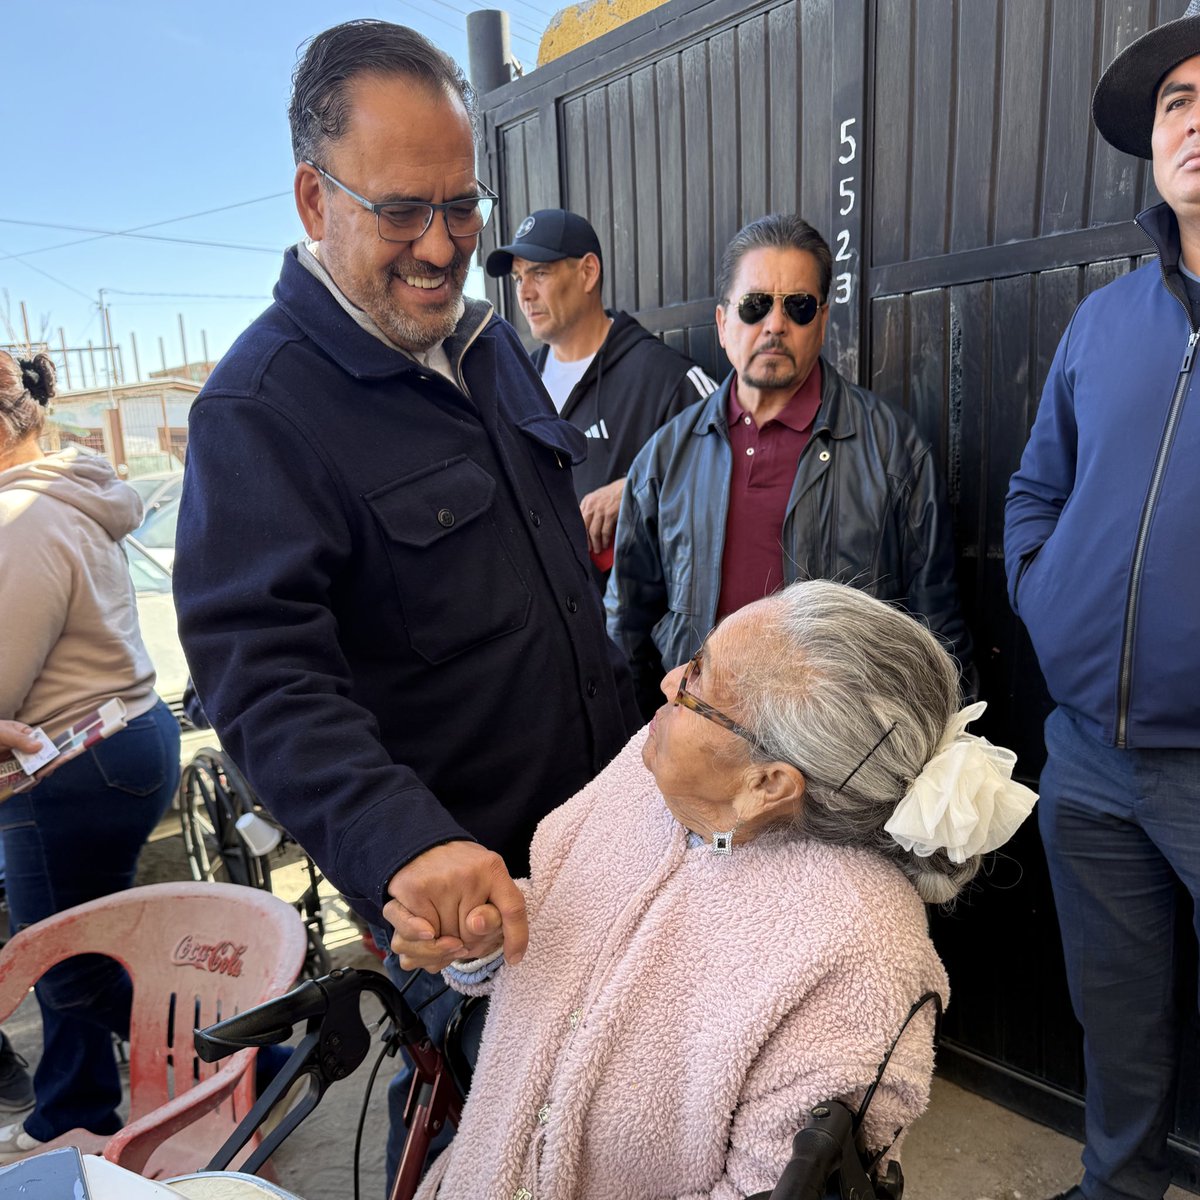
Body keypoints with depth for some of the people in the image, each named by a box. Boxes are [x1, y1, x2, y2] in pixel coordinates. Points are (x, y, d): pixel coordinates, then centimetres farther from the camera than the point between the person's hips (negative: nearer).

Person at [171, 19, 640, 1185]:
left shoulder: (489, 339, 6)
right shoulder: (258, 407, -18)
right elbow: (264, 671, -27)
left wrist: (631, 726, 16)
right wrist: (406, 843, -41)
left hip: (596, 818, 7)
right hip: (456, 874, -6)